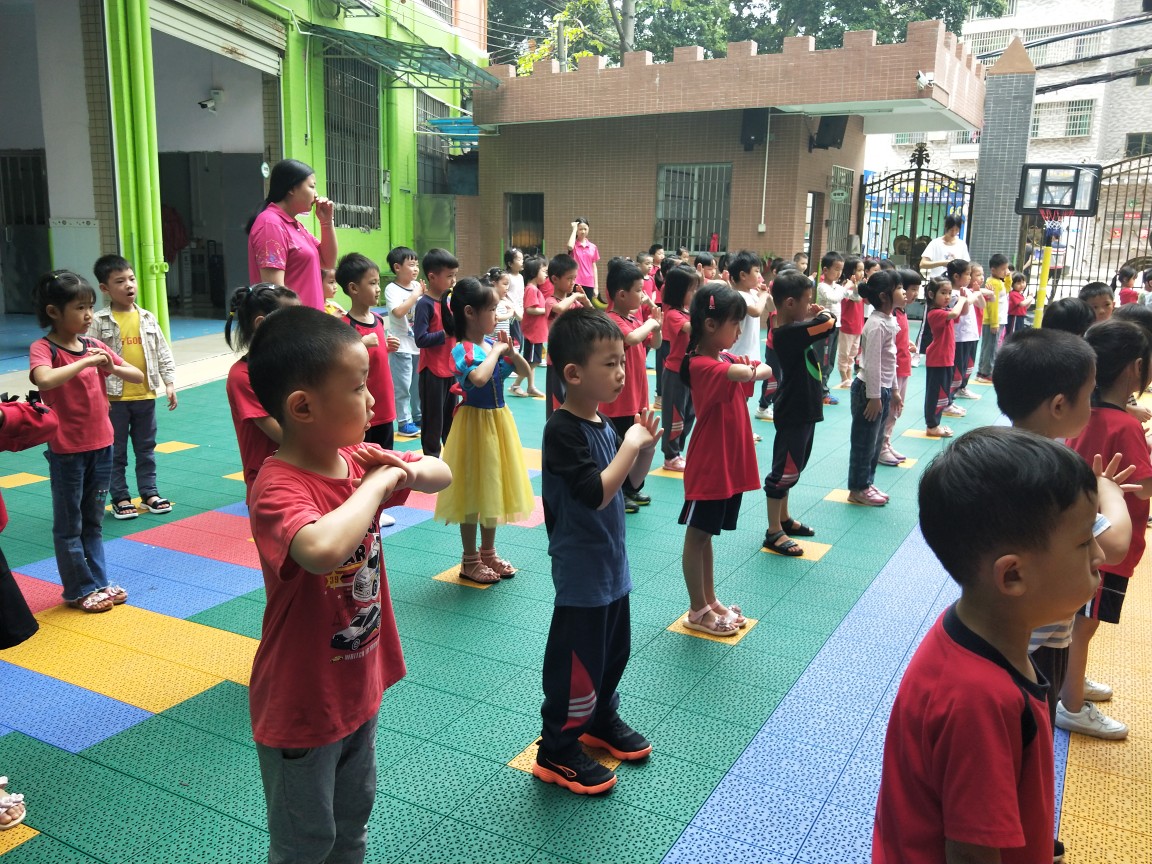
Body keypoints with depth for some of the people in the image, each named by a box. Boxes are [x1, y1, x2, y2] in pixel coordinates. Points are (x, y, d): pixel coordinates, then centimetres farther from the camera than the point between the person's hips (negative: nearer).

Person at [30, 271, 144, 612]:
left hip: (102, 445, 6)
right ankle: (79, 590, 18)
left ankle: (98, 582, 26)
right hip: (66, 450, -5)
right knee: (69, 525, 7)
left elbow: (138, 376, 5)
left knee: (93, 521, 16)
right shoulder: (43, 348, -13)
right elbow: (43, 380, -34)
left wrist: (112, 367, -13)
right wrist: (87, 362, -30)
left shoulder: (95, 346, 4)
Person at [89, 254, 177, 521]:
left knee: (146, 448, 14)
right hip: (114, 398, -3)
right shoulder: (99, 322, -8)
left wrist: (169, 383, 2)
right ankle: (120, 498, 18)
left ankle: (149, 492, 25)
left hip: (145, 395, 4)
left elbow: (163, 353, 8)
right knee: (115, 451, 8)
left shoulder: (147, 318, 4)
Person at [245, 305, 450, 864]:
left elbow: (443, 474, 7)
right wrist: (376, 484, -35)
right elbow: (323, 550, -52)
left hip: (359, 686, 7)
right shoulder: (278, 488, -30)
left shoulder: (355, 459, -5)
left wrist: (405, 469, -15)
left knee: (353, 818, 28)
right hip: (301, 706, -7)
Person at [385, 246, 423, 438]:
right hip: (402, 346, -6)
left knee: (419, 383, 15)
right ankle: (403, 423, 6)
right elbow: (398, 311, -25)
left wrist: (425, 294, -4)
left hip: (419, 343, 6)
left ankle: (418, 417, 28)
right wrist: (416, 294, -20)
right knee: (402, 386, -1)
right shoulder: (392, 289, -10)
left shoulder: (417, 286, 5)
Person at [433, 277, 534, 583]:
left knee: (493, 486, 17)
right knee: (473, 490, 4)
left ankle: (488, 553, 33)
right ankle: (470, 560, 19)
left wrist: (510, 351, -6)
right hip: (475, 422, -7)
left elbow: (524, 370, 12)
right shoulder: (462, 350, -18)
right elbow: (478, 378, -37)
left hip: (499, 421, 7)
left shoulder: (493, 344, 2)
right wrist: (496, 351, -23)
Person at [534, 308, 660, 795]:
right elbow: (597, 492, -31)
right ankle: (556, 753, 20)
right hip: (581, 571, -9)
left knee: (614, 650, 23)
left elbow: (628, 482, 16)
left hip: (611, 563, 9)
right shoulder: (562, 431, -22)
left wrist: (645, 448, -2)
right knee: (577, 660, 3)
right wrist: (630, 444, -23)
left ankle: (601, 720, 44)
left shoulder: (602, 424, 5)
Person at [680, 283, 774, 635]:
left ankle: (710, 601, 30)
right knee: (697, 536, 5)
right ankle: (697, 612, 16)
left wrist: (756, 368, -16)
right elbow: (745, 374, -36)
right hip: (708, 467, -9)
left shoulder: (728, 359, 8)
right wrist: (753, 370, -14)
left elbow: (766, 370, 6)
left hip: (730, 465, 9)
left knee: (707, 535, 18)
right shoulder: (702, 365, -22)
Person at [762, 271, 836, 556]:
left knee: (791, 468, 20)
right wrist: (823, 313, -6)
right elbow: (828, 323, -27)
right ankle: (773, 533, 8)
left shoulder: (792, 329, 6)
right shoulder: (788, 333, -25)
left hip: (804, 410, 10)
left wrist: (815, 315, -3)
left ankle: (783, 519, 35)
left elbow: (821, 330, 15)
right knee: (785, 471, -2)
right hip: (793, 415, -10)